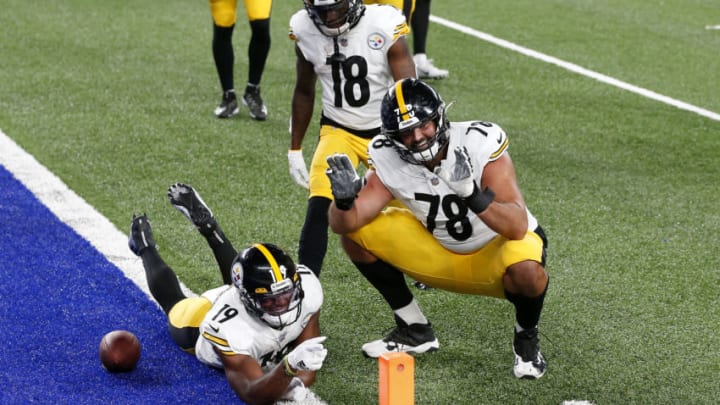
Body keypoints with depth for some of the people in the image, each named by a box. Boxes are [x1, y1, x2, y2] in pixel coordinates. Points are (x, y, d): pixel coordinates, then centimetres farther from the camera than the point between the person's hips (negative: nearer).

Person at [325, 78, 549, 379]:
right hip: (441, 256, 5)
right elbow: (342, 224, -14)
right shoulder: (389, 161, -15)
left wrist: (472, 193, -52)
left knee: (525, 271, -40)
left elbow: (517, 228, -37)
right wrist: (344, 199, -37)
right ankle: (415, 330, 8)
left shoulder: (478, 144, -29)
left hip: (496, 249, -5)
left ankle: (526, 338, -3)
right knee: (357, 234, -8)